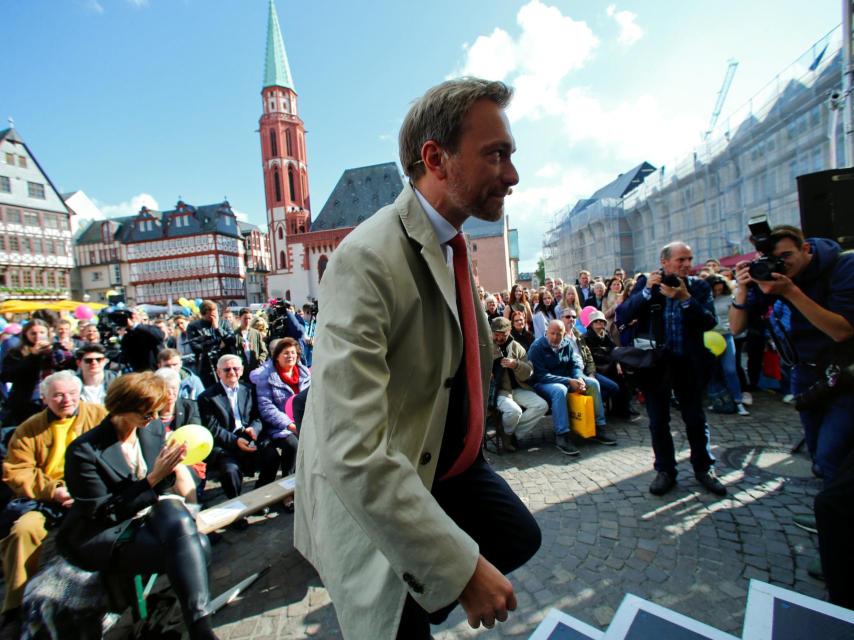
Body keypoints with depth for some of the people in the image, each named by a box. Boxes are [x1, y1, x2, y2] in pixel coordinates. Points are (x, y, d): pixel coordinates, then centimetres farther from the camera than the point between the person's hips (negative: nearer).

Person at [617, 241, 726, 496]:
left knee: (696, 418, 13)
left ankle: (703, 468, 34)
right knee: (658, 421, 9)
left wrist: (685, 298, -22)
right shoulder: (646, 282, -4)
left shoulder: (698, 286, 0)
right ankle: (665, 470, 26)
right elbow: (621, 316, -14)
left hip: (689, 363, 1)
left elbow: (710, 321, -11)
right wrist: (646, 291, -22)